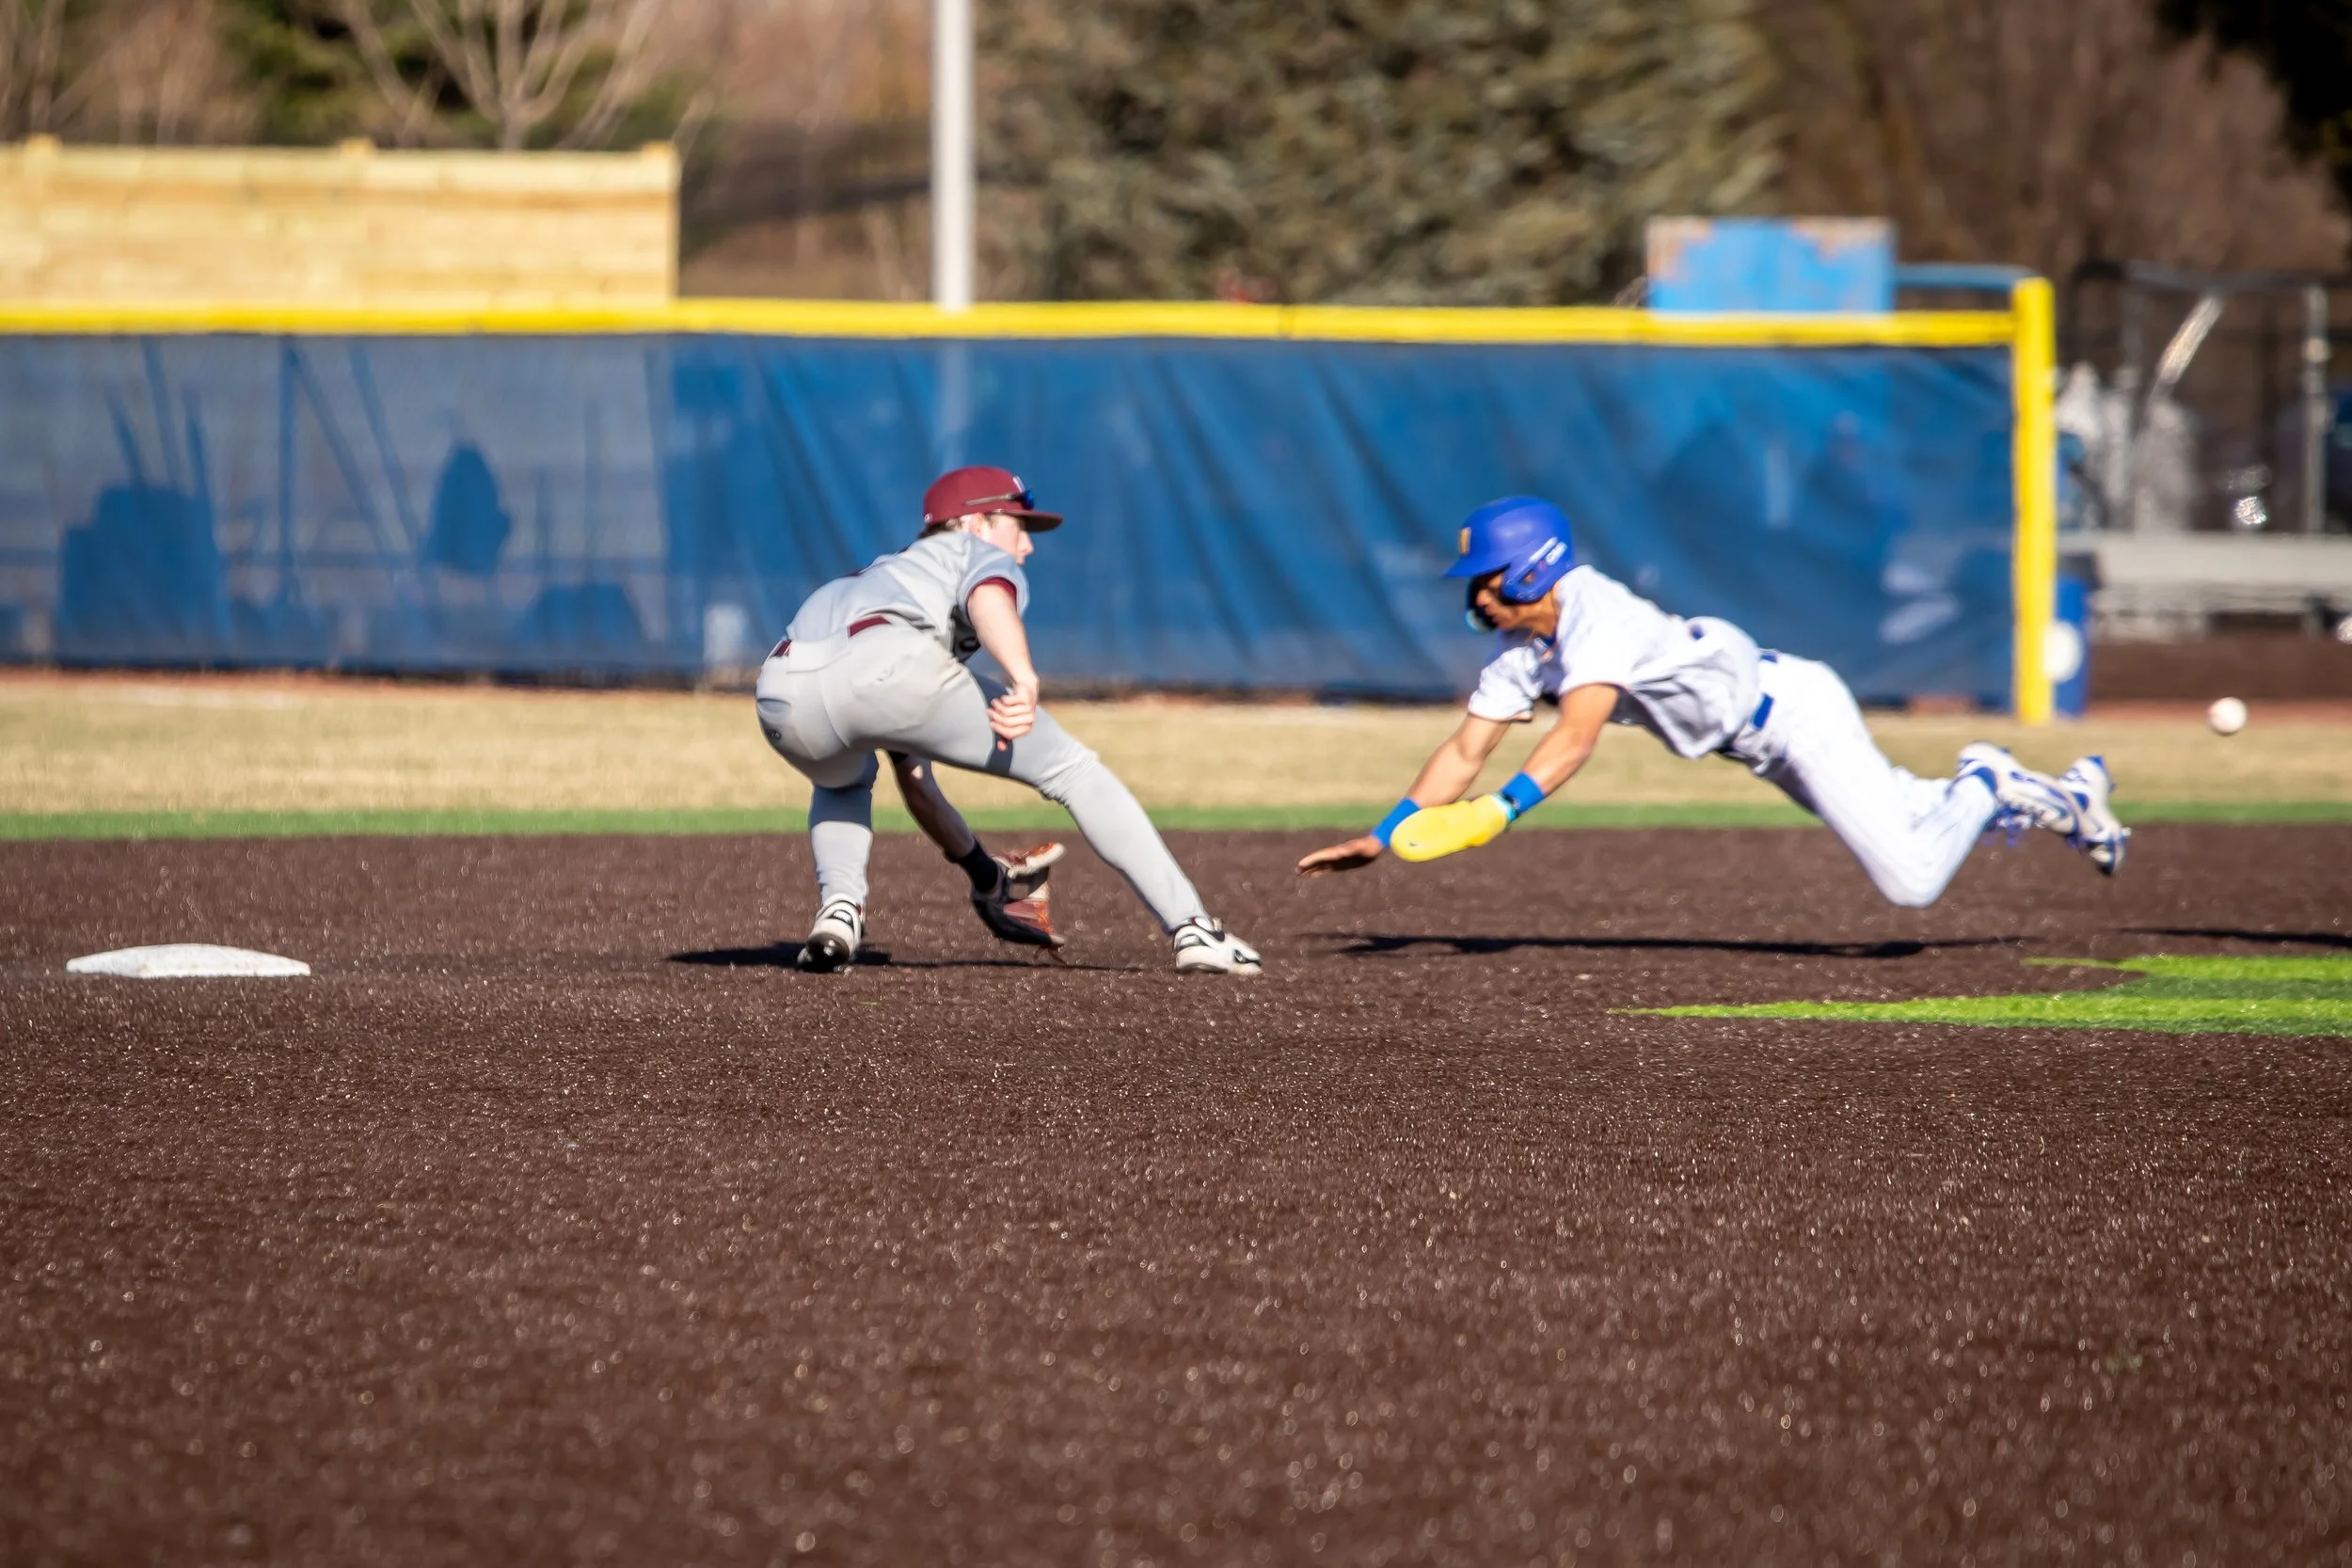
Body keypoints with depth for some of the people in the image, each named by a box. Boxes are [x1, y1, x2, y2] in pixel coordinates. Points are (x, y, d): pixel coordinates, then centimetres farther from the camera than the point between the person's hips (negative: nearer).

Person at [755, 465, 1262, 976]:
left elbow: (913, 777, 50)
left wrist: (982, 872, 59)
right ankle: (1192, 930, 2)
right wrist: (1022, 677, -20)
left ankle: (839, 909, 14)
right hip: (887, 666, -6)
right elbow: (988, 596, -1)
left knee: (844, 782, 42)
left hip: (785, 699, 6)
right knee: (1071, 770, 10)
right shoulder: (984, 555, 29)